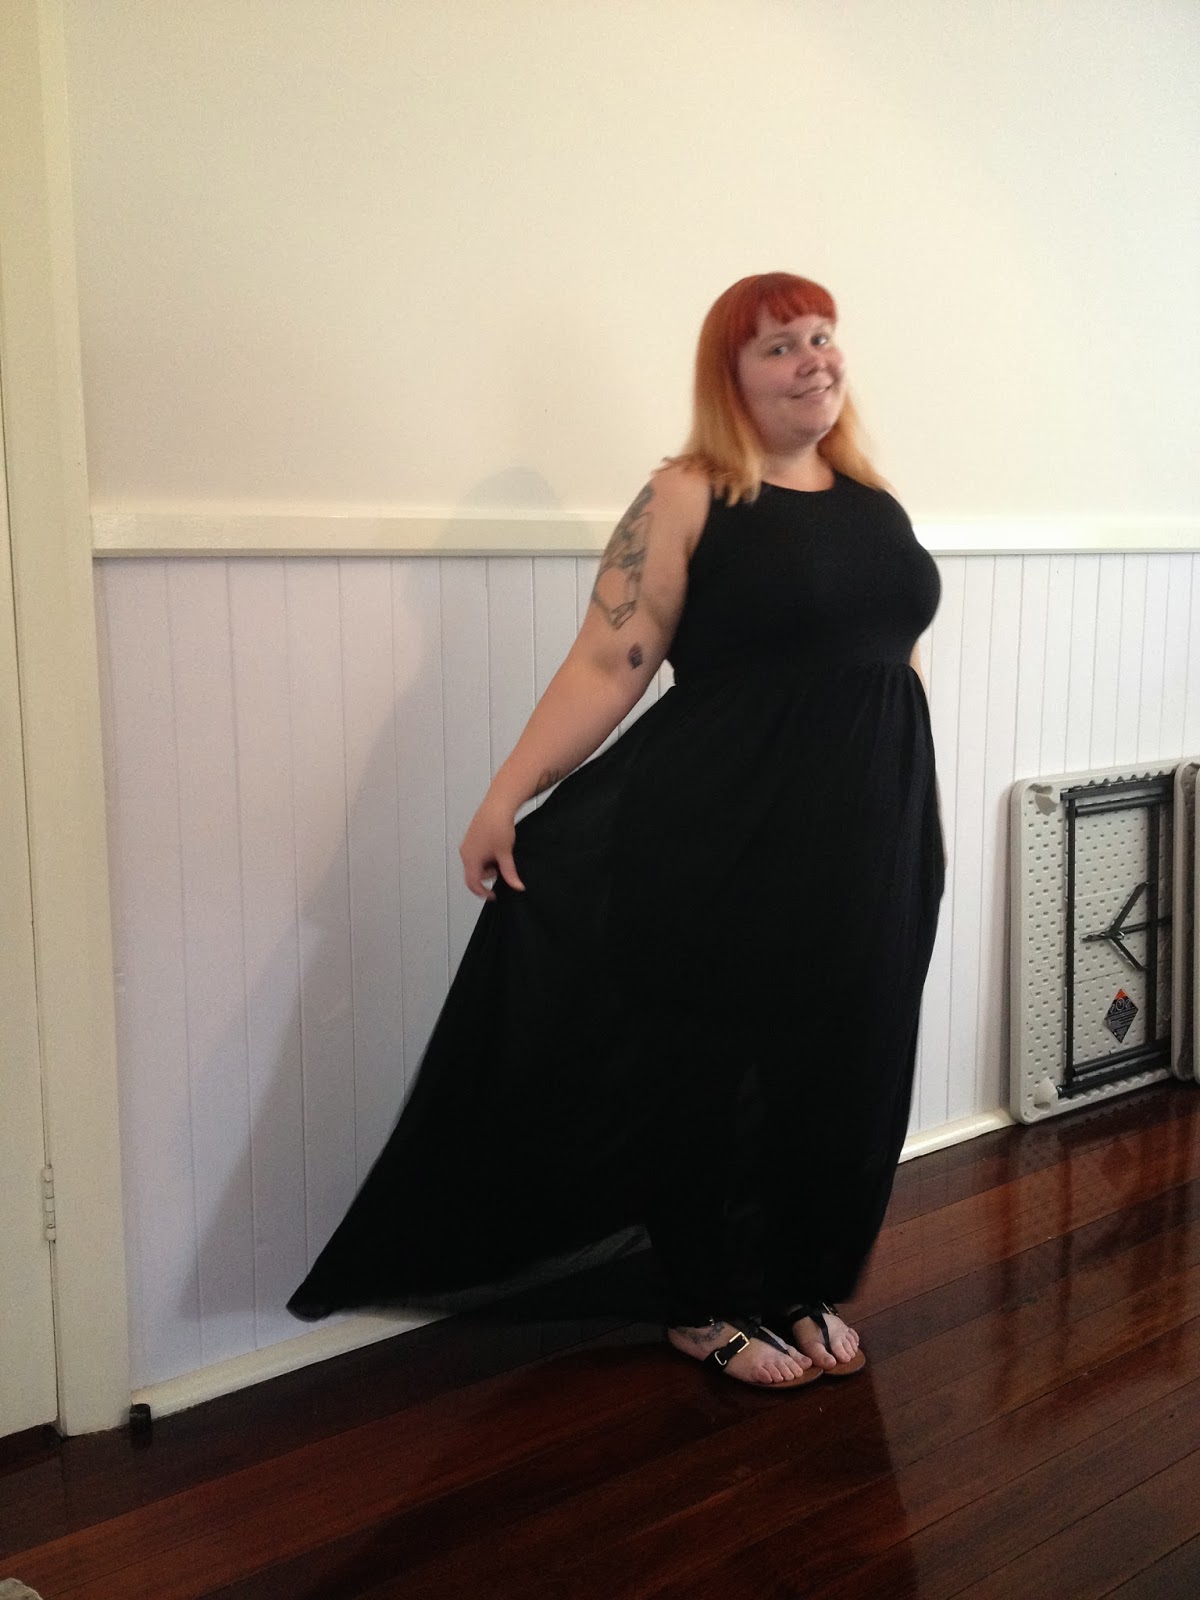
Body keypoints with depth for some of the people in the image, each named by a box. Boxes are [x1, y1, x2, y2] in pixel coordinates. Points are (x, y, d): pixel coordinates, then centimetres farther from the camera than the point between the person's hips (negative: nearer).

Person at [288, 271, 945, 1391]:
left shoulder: (874, 502, 11)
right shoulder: (687, 499, -7)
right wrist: (508, 797, -20)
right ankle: (706, 1305, 26)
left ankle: (808, 1288, 32)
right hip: (725, 843, -6)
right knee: (713, 1071, 6)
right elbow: (607, 665, -13)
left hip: (867, 851, 6)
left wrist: (918, 824, 19)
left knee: (844, 1077, 12)